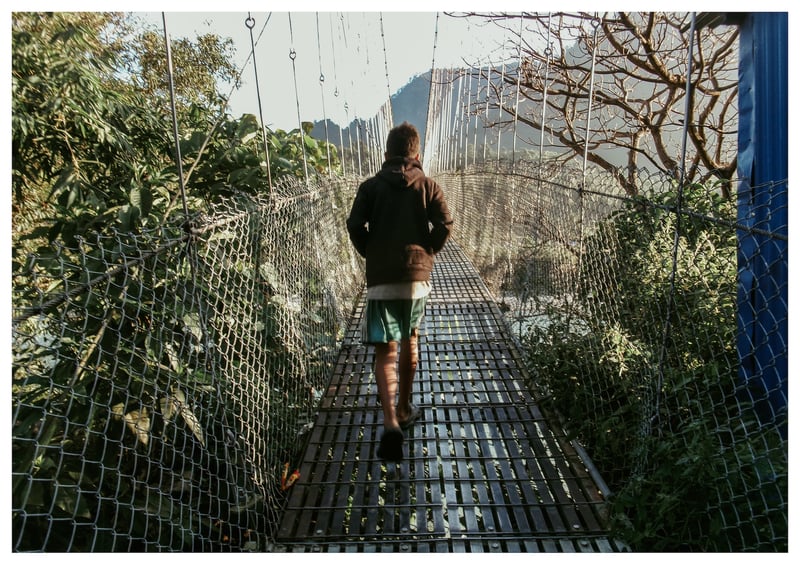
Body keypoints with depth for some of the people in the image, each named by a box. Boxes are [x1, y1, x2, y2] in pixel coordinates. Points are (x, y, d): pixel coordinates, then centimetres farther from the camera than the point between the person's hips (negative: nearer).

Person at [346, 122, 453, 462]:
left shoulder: (371, 186, 3)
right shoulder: (428, 186, 5)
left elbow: (355, 226, -8)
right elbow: (444, 225, -7)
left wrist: (370, 254, 8)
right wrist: (426, 253, 8)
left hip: (380, 278, -2)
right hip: (418, 276, 2)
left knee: (385, 352, -1)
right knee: (409, 343, 21)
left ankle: (391, 423, -19)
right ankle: (404, 409, 34)